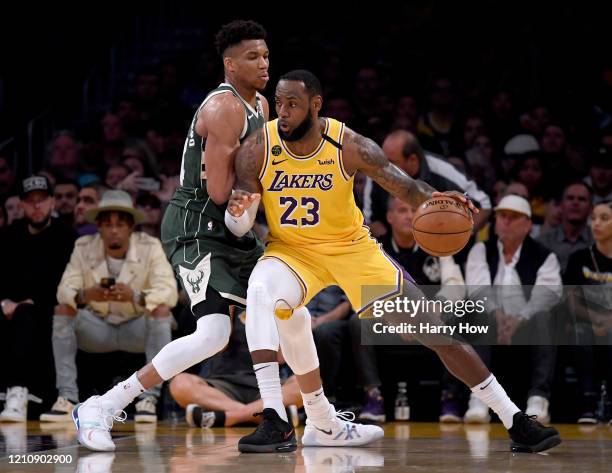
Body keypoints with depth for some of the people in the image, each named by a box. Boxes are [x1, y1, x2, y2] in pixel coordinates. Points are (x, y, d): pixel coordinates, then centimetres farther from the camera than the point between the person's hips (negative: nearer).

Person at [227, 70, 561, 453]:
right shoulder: (257, 150, -17)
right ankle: (322, 424, -23)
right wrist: (238, 211, -37)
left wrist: (435, 199, -44)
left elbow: (405, 186, -21)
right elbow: (239, 228, -12)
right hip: (292, 250, 0)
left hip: (351, 246, 0)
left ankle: (515, 422, 7)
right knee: (261, 292, -35)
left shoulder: (348, 145, -19)